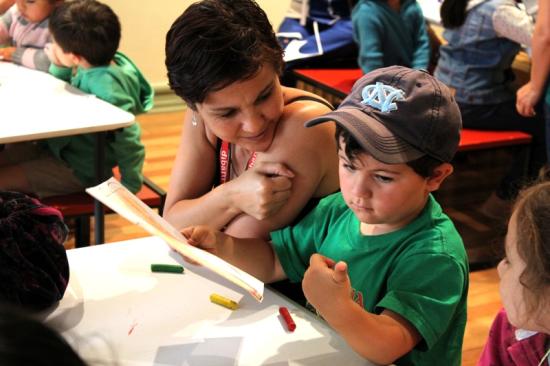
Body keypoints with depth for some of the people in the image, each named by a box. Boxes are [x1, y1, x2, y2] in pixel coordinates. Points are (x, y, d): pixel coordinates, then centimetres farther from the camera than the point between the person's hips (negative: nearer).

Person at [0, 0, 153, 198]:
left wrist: (130, 187, -17)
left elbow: (130, 143, -26)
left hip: (78, 170, -9)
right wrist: (59, 67, -4)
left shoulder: (106, 87, -32)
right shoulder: (91, 67, -4)